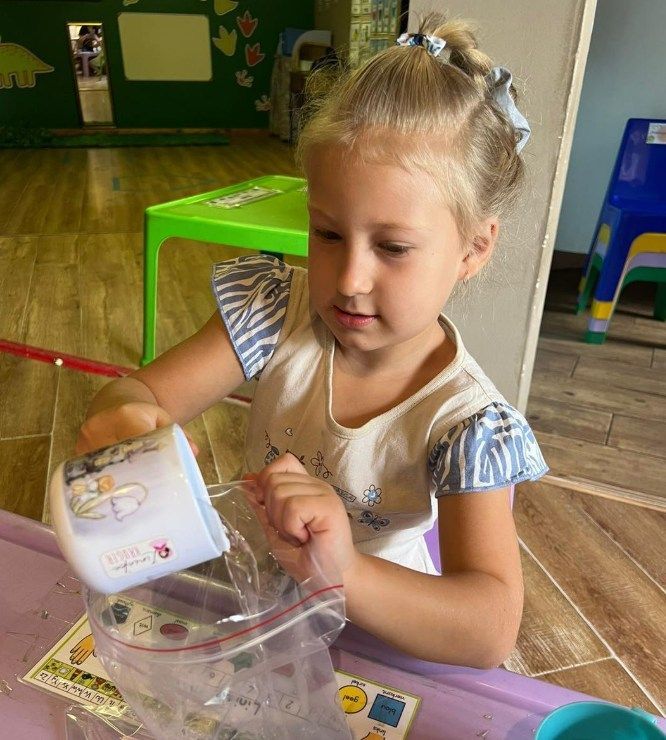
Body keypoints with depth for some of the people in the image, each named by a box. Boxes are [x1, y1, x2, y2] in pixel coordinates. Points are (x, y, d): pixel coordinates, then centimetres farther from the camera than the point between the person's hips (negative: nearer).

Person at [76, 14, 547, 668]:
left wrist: (345, 575, -47)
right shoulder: (278, 309, -14)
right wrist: (122, 416, -40)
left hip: (370, 628, -3)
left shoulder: (463, 423, -24)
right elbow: (146, 391, -16)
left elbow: (492, 632, -29)